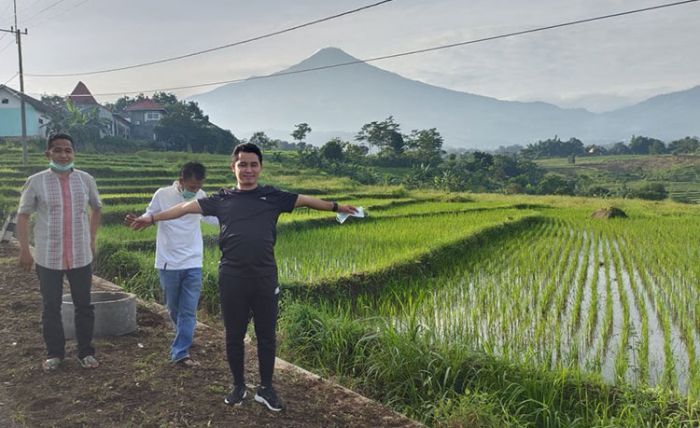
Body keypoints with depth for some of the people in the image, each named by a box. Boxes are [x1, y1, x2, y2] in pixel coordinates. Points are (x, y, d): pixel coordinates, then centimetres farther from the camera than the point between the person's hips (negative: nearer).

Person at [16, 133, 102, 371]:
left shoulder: (85, 180, 0)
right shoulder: (36, 182, -5)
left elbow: (97, 208, 15)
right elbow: (23, 215, 0)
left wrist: (92, 239, 11)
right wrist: (24, 250, -4)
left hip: (81, 256, 1)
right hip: (48, 257, -1)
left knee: (83, 305, 9)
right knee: (51, 307, 10)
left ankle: (86, 352, 22)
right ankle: (54, 354, 26)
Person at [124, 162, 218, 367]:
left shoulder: (201, 196, -1)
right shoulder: (163, 195, -9)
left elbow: (216, 219, 10)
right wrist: (136, 221, -19)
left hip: (193, 264, 1)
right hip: (168, 264, -1)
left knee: (189, 311, -2)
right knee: (174, 309, 14)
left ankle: (180, 353, 3)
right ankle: (184, 341, 38)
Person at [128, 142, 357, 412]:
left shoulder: (272, 196, 5)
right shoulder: (222, 199, 7)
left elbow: (305, 200, 8)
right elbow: (187, 207, 9)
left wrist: (336, 207, 6)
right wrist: (153, 218, 8)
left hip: (265, 278, 0)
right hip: (232, 279, 0)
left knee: (266, 335, 9)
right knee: (234, 335, 12)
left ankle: (266, 389, 25)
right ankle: (238, 386, 30)